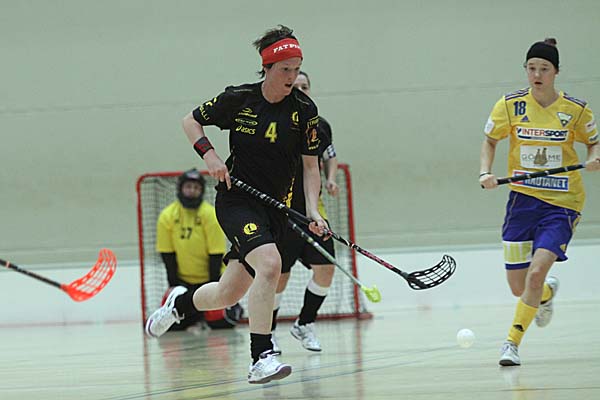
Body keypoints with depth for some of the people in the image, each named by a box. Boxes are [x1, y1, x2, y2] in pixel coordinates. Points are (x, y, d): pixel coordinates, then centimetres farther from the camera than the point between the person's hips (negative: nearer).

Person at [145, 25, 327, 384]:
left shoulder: (305, 109, -4)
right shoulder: (238, 98, -7)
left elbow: (311, 165, 1)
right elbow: (191, 121, 8)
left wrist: (313, 211, -12)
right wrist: (209, 155, -9)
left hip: (276, 207, 4)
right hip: (236, 201, -4)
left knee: (228, 294, 7)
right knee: (269, 263, -30)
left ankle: (180, 302, 42)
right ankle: (261, 358, -29)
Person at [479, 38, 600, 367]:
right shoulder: (510, 105, -2)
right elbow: (490, 140, 11)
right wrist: (486, 172, -5)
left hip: (562, 204, -2)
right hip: (523, 199, 2)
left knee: (537, 272, -22)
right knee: (518, 287, 6)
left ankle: (513, 341, -8)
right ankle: (548, 293, 43)